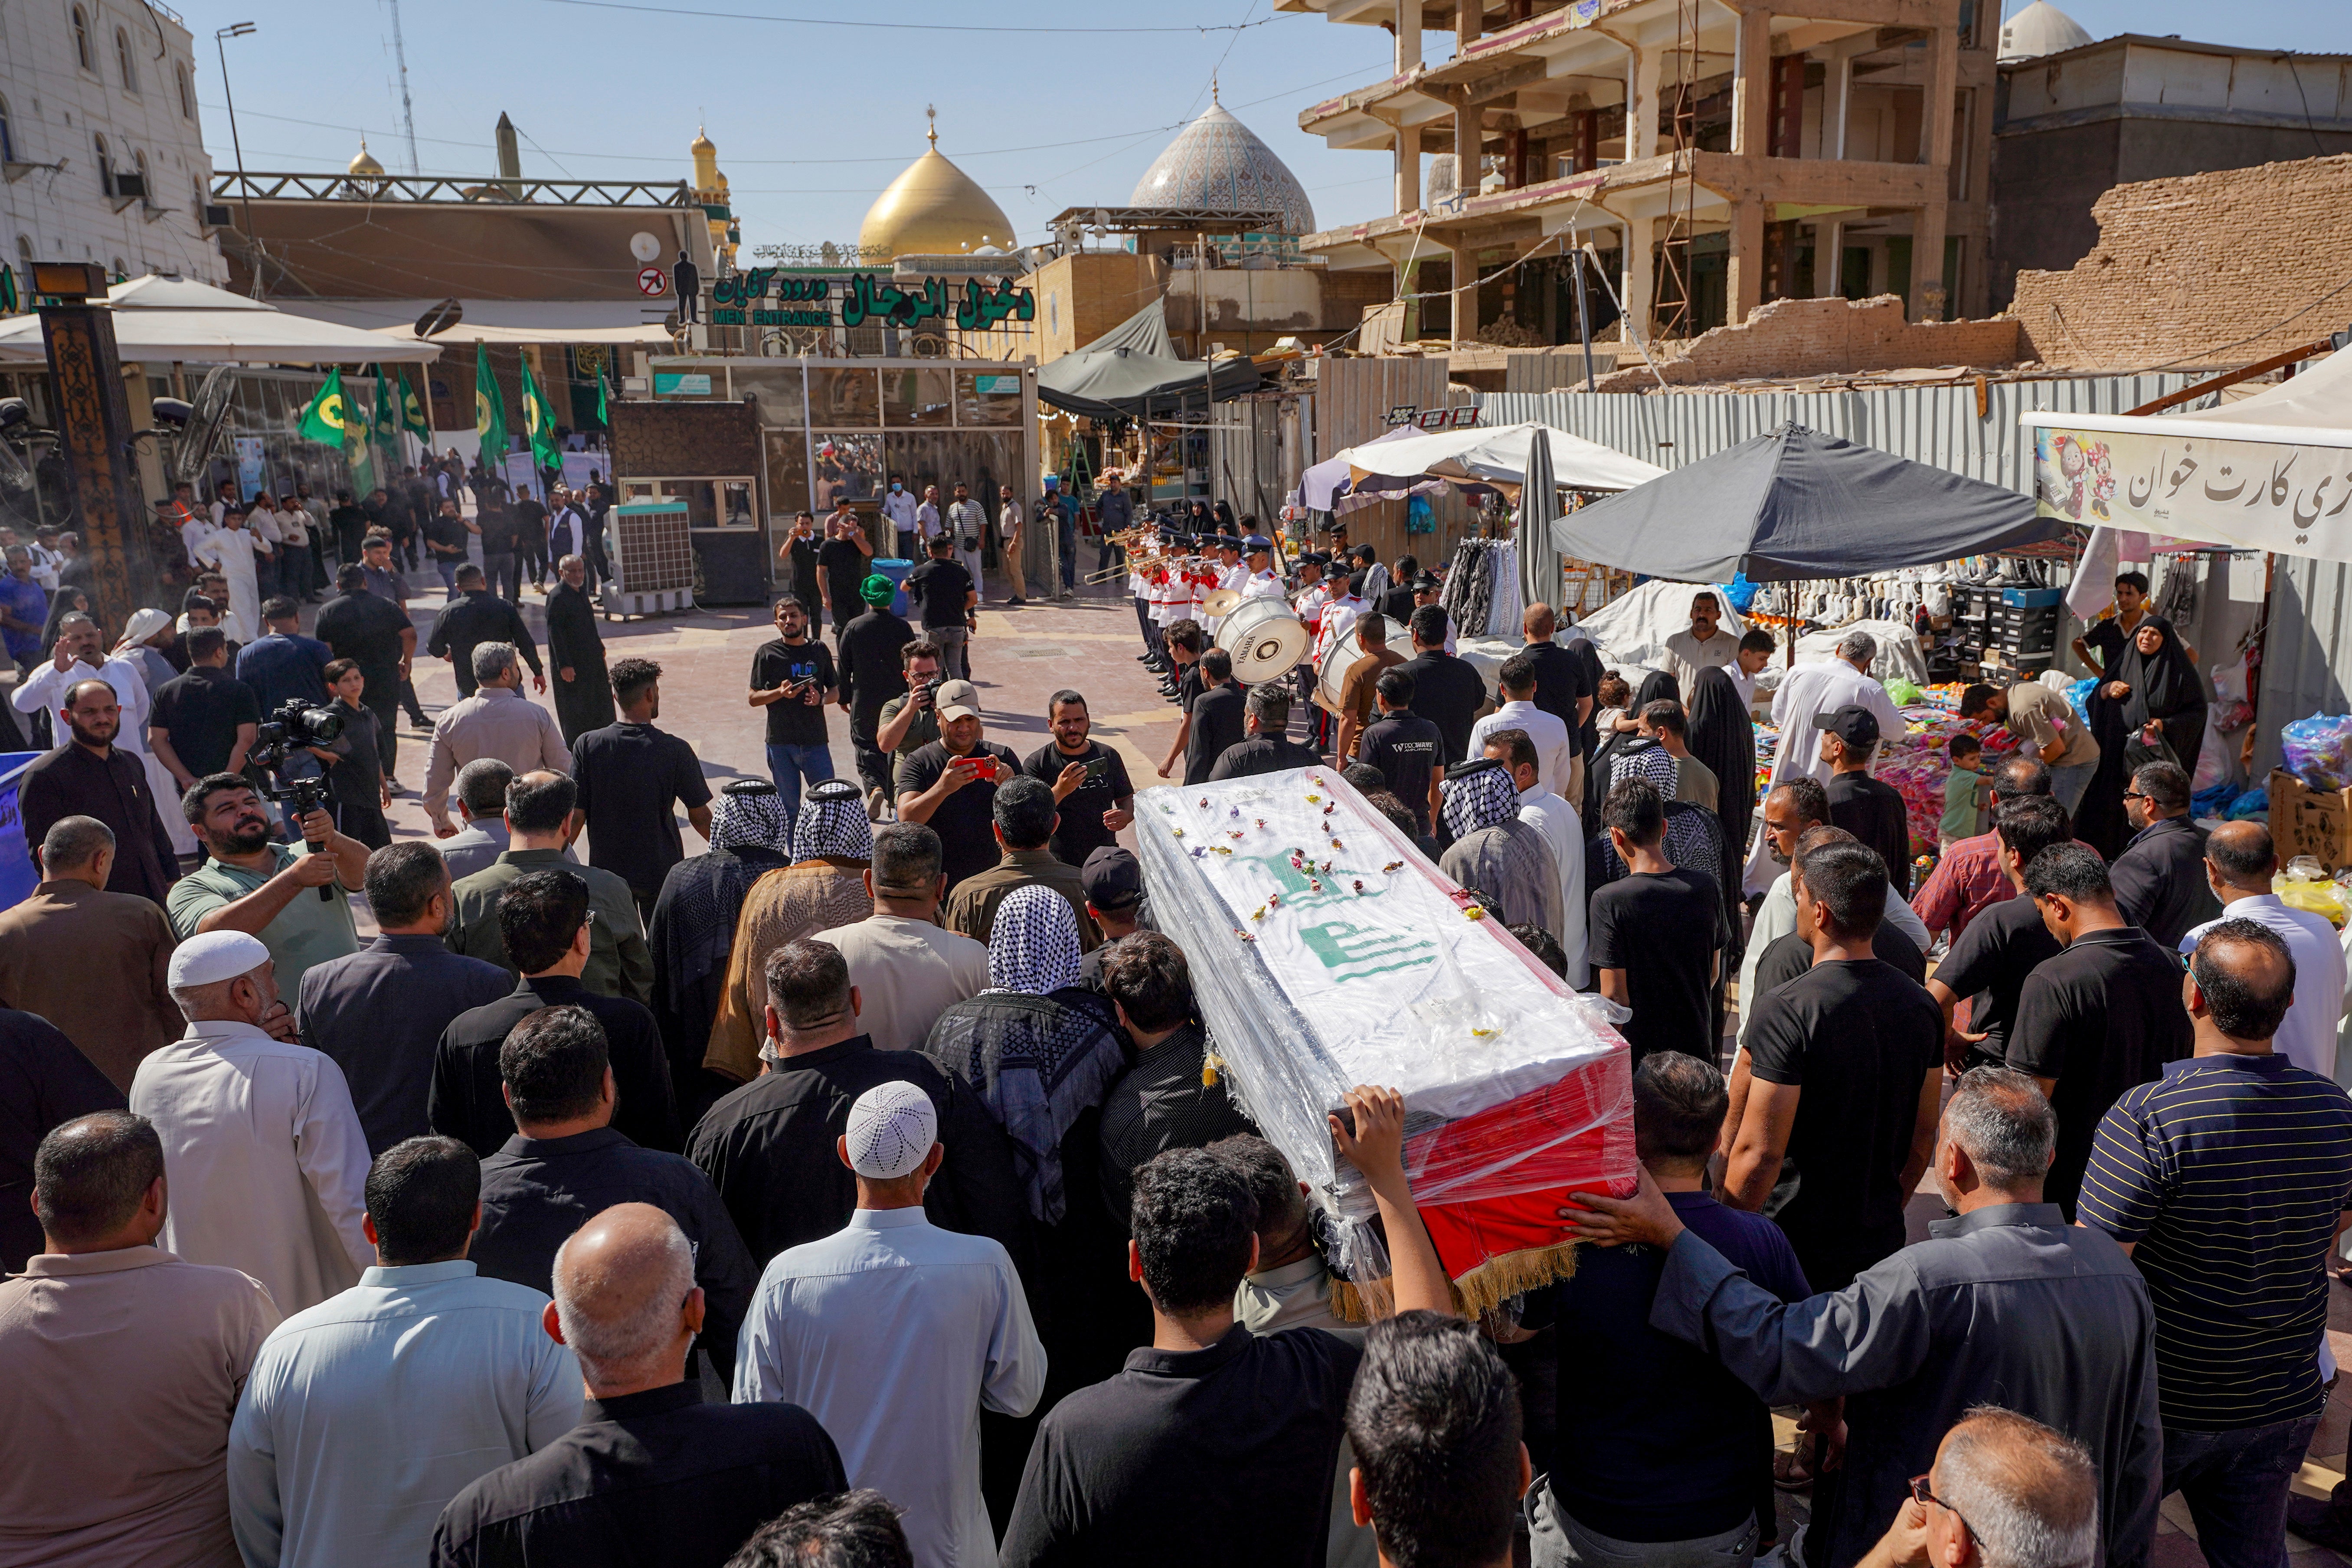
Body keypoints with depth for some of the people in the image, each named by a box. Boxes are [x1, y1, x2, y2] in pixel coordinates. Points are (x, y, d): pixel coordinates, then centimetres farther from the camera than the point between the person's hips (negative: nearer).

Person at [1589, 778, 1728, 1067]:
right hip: (1697, 1047, 4)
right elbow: (1714, 972, 8)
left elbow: (1614, 996, -17)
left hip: (1637, 1053, -4)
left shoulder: (1609, 901, -19)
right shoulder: (1706, 887, -4)